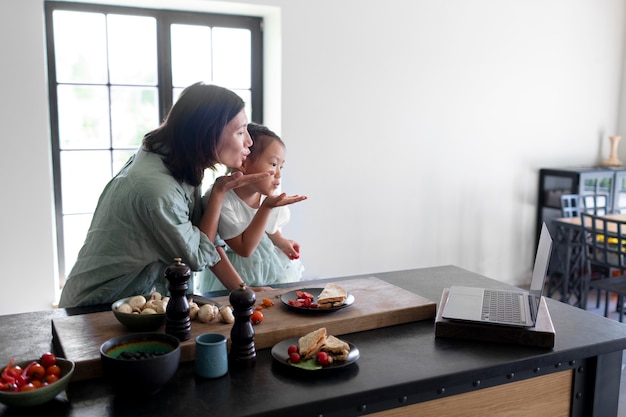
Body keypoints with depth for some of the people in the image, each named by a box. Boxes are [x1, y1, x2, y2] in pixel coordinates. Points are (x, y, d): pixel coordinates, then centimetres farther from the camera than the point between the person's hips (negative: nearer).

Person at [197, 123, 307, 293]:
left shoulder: (270, 196, -7)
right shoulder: (220, 198, -27)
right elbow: (244, 248, -25)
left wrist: (281, 242, -3)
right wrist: (266, 208, -32)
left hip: (268, 264, 5)